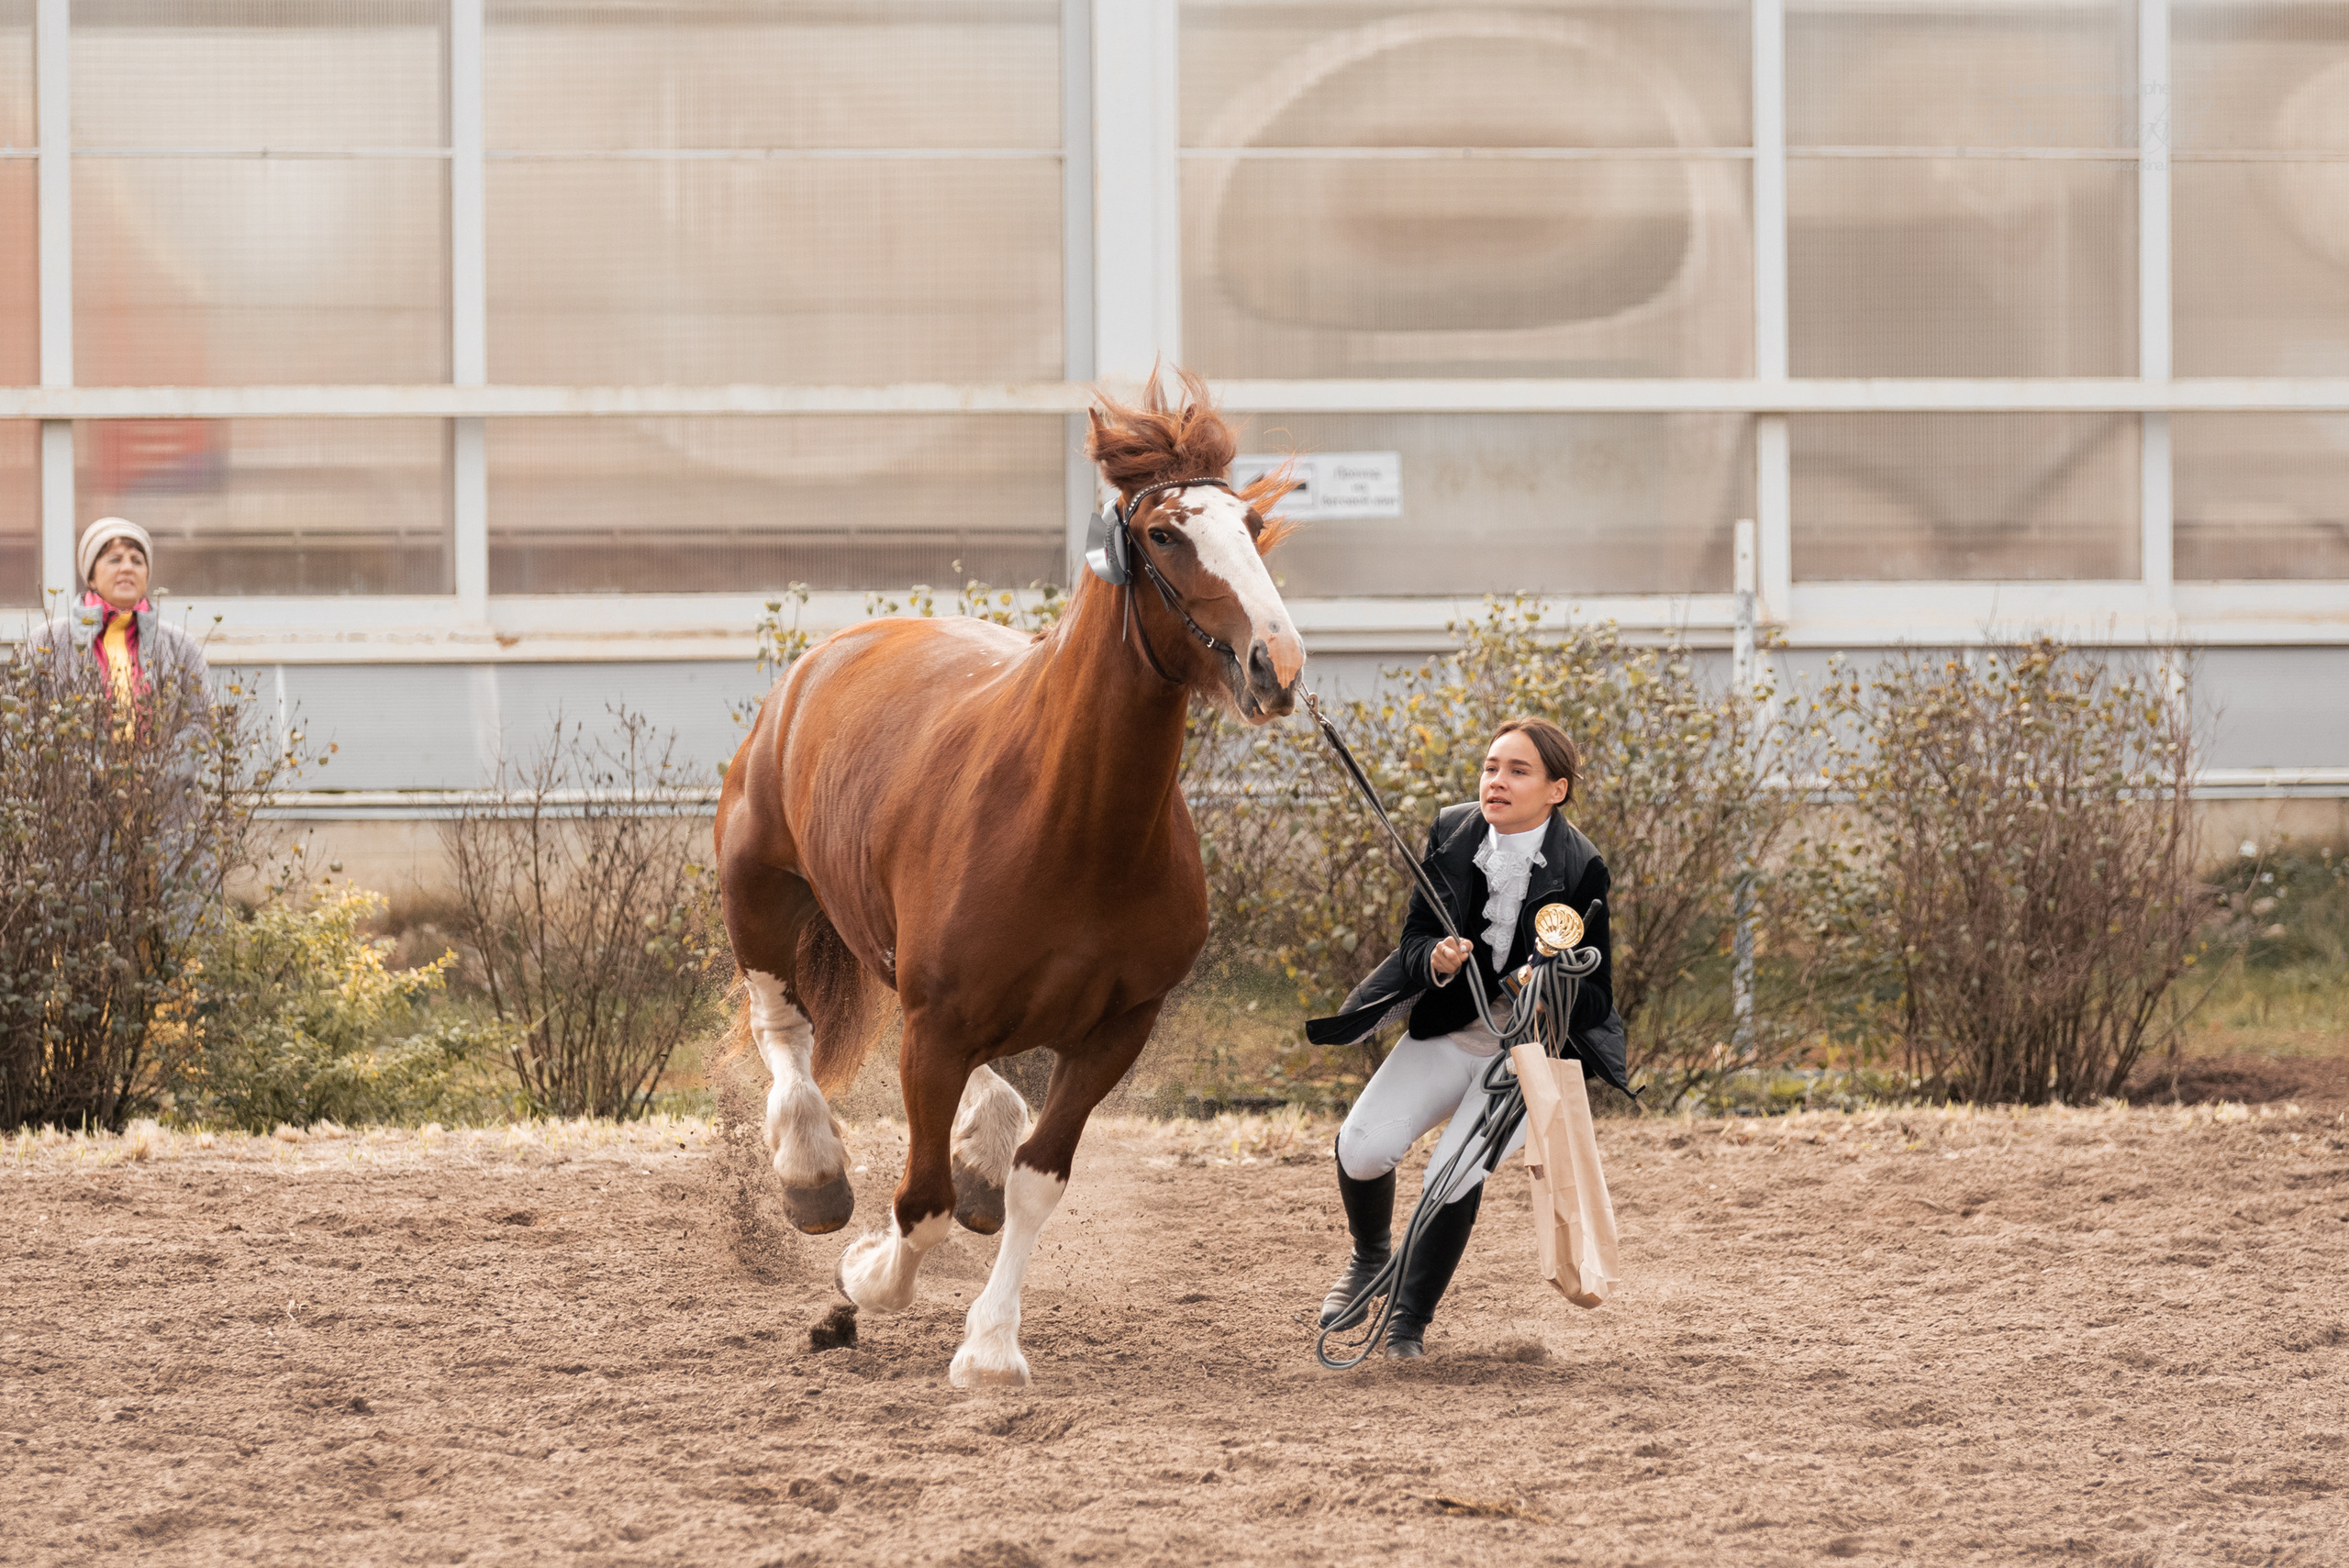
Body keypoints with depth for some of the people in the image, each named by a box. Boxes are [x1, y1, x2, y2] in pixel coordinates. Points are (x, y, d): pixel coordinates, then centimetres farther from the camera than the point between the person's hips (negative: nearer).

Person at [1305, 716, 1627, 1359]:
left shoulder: (1581, 869, -14)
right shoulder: (1452, 833, -5)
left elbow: (1596, 996, -8)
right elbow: (1413, 940, -1)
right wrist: (1437, 961, -25)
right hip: (1447, 1032, 3)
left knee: (1455, 1174, -21)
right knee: (1362, 1147, -17)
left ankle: (1410, 1318, 3)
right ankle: (1371, 1258, 17)